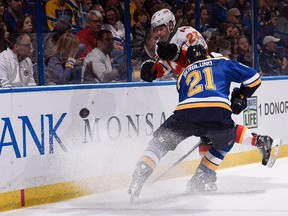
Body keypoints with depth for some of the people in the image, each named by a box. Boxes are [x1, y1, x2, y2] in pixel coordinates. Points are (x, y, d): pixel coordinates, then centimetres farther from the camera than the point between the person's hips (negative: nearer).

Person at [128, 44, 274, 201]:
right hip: (219, 111, -1)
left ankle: (139, 176, -3)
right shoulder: (222, 63, 29)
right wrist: (239, 98, 39)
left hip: (186, 112, 1)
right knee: (225, 140, 30)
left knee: (161, 140, 18)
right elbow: (253, 78, 23)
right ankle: (203, 179, 25)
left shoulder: (183, 75, 35)